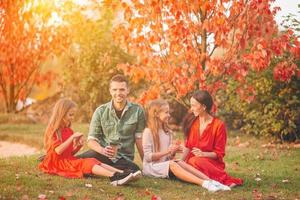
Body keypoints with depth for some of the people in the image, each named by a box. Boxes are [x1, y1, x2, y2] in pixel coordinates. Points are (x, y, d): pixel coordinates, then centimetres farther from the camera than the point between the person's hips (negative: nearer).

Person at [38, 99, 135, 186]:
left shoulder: (68, 131, 17)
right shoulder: (53, 130, -7)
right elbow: (58, 150, -21)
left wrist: (78, 145, -3)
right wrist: (72, 137, -22)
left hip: (69, 160, 7)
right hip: (58, 162, -7)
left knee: (93, 161, -17)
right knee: (86, 163, -28)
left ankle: (121, 172, -37)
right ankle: (113, 176, -50)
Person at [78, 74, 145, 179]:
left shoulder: (137, 111, 1)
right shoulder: (101, 111, 1)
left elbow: (139, 139, 6)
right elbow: (91, 140, -2)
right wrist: (102, 150, -23)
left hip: (124, 158, 2)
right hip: (103, 154, -2)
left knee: (135, 171, -33)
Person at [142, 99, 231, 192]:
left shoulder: (168, 132, 15)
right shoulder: (148, 132, -6)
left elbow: (169, 157, 15)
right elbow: (148, 157, -13)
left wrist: (173, 152, -8)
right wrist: (168, 151, -17)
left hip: (165, 165, 5)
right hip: (151, 167, -5)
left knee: (180, 163, -27)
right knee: (172, 164, -34)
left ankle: (211, 181, -45)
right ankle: (203, 183, -52)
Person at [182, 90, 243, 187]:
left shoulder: (218, 125, -7)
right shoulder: (192, 122, 8)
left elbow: (219, 154, -5)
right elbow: (188, 147, 12)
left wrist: (203, 154, -22)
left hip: (212, 162, -4)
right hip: (192, 159, 4)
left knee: (195, 161, -38)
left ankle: (226, 179, -30)